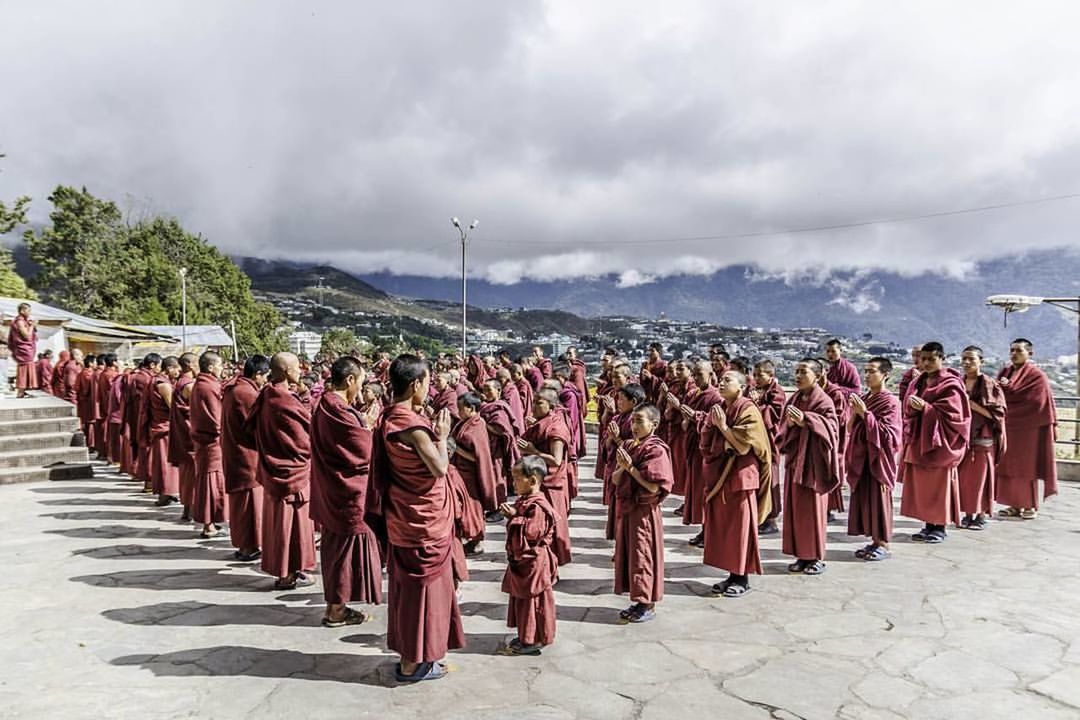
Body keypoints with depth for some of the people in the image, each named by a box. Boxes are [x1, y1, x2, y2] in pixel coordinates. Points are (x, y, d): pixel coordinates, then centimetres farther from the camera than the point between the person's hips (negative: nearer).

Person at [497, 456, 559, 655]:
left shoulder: (537, 506, -22)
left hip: (533, 562, -11)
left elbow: (531, 532, -28)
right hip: (522, 560, 11)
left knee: (531, 600, 0)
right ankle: (526, 637, 28)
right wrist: (511, 513, 3)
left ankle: (532, 641, 11)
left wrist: (515, 516, -23)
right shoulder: (525, 500, 10)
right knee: (521, 599, 17)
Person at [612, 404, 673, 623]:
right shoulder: (627, 446, 7)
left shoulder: (656, 450, -15)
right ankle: (637, 601, 25)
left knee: (643, 556, 1)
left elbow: (654, 487, -21)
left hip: (644, 511, -7)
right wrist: (622, 467, -13)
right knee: (626, 554, 12)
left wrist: (631, 467, -21)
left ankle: (648, 605, 14)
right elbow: (615, 480, 7)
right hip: (625, 508, 8)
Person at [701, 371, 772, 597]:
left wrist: (722, 426, -15)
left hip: (740, 476, -7)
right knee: (721, 527, 10)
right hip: (718, 476, 7)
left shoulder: (748, 410, -10)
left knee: (740, 527, 0)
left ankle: (742, 578, 10)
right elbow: (706, 441, 13)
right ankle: (732, 574, 21)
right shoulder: (718, 409, 11)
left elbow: (743, 442, -18)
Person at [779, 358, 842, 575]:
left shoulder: (824, 401, -8)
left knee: (813, 508, 1)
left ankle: (817, 557, 13)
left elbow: (830, 427, -19)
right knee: (795, 508, 7)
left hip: (813, 460, -6)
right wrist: (789, 424, -9)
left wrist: (805, 420, -30)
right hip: (795, 459, 6)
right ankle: (802, 554, 17)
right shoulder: (794, 400, 11)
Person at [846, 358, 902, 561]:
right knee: (863, 498, 10)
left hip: (879, 457, -7)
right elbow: (852, 428, 15)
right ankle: (875, 540, 21)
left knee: (879, 499, 0)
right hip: (862, 456, 7)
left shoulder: (890, 401, -11)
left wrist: (865, 413, -21)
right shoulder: (863, 398, 10)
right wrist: (854, 414, -5)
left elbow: (888, 432, -18)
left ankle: (883, 544, 12)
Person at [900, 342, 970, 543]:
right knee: (921, 485, 8)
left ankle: (940, 527, 12)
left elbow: (953, 415, -14)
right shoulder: (919, 382, 13)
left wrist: (926, 407, -22)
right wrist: (912, 404, -6)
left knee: (938, 485, 1)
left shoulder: (950, 385, -8)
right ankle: (929, 524, 18)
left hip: (938, 444, -7)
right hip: (918, 442, 7)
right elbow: (909, 410, 17)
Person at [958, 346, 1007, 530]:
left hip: (982, 438, -4)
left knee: (980, 477, 0)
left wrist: (972, 404, -18)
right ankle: (968, 514, 14)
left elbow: (997, 413, -11)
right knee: (963, 477, 4)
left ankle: (981, 515, 10)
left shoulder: (990, 385, -6)